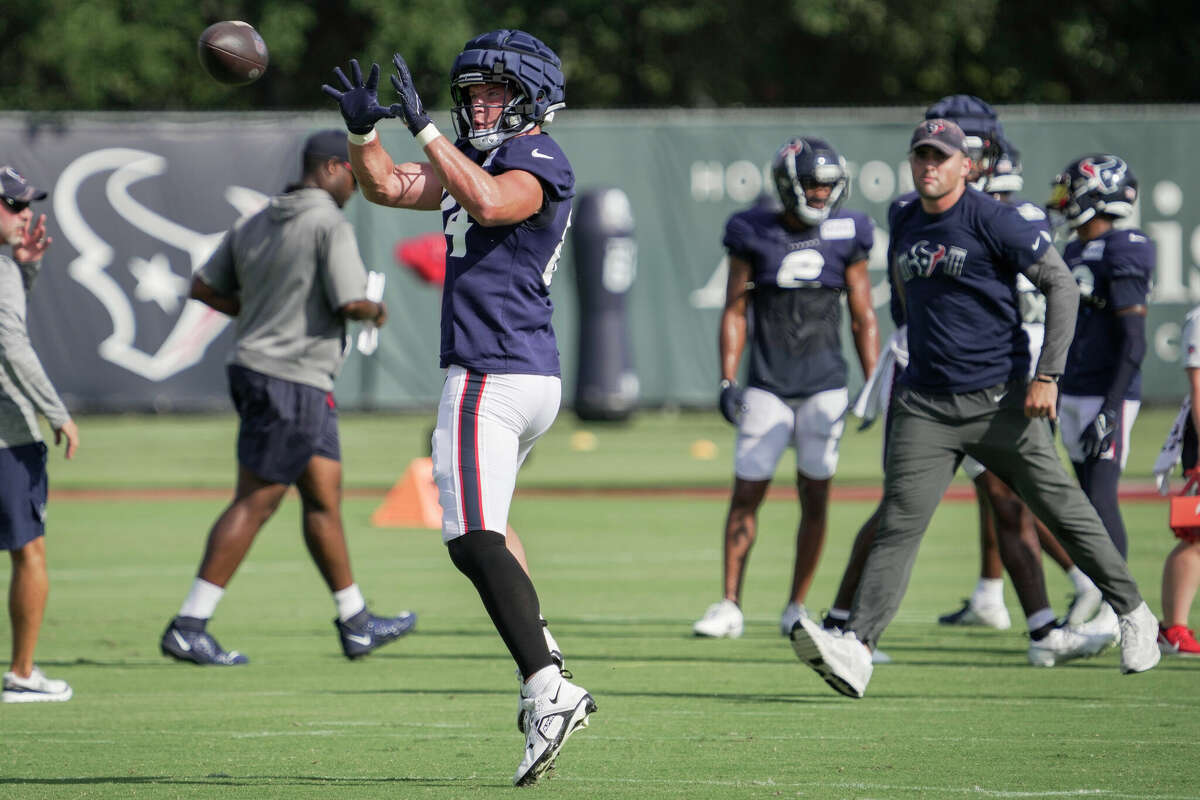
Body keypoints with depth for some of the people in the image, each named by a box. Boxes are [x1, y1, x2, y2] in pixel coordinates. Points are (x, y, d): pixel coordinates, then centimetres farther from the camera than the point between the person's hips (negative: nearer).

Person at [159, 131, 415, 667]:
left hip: (253, 367, 9)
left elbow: (203, 288, 14)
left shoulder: (254, 225, 12)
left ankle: (355, 623, 22)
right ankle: (188, 627, -9)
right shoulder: (330, 224, -13)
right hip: (291, 380, -9)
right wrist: (376, 312, 1)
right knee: (254, 503, -8)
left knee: (325, 495, 15)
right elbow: (351, 303, -21)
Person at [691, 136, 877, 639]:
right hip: (767, 386, -1)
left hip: (824, 386, 1)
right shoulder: (754, 235, 0)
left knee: (814, 496, 3)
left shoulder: (844, 238, 3)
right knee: (746, 493, -4)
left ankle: (796, 608, 13)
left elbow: (862, 318, 8)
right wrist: (728, 380, -5)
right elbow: (735, 311, 3)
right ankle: (729, 606, 0)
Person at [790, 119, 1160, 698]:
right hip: (925, 406, 4)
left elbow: (1061, 287, -9)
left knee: (1061, 509, 5)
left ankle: (1133, 614, 23)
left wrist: (1046, 376, -15)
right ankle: (856, 647, -18)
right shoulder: (903, 225, 11)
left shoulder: (993, 221, -9)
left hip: (1000, 403, -4)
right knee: (898, 525, -8)